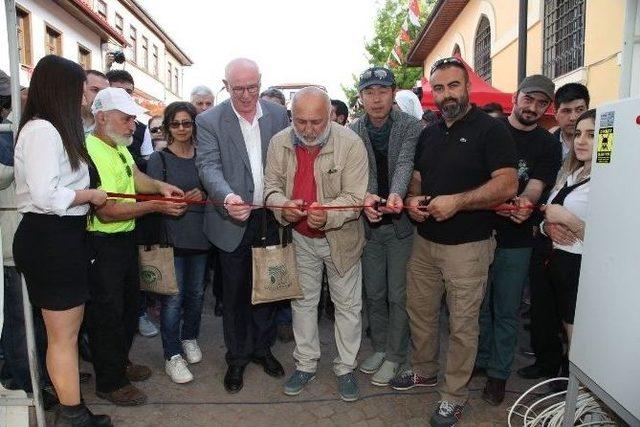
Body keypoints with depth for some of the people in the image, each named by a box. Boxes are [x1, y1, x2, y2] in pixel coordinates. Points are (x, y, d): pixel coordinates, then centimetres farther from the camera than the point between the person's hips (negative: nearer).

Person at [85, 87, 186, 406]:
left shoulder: (119, 147, 10)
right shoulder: (90, 152, -22)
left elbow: (136, 177, 3)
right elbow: (107, 211, -26)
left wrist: (159, 186, -16)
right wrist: (155, 206, -25)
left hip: (125, 239, 10)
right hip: (101, 245, -10)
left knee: (129, 304, 22)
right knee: (107, 312, 5)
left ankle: (121, 362, 42)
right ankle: (110, 383, 24)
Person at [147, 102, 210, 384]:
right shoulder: (159, 159, -1)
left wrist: (203, 196, -5)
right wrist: (188, 199, -21)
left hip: (200, 235, 4)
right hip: (171, 236, -4)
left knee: (196, 292, 14)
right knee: (173, 297, -2)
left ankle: (190, 337, 36)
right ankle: (172, 355, 11)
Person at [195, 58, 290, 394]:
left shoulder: (278, 115, 2)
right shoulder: (209, 121, -6)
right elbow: (209, 166, -16)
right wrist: (228, 197, -36)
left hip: (272, 218, 3)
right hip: (234, 222, -2)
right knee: (235, 292, 11)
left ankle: (262, 347, 38)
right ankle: (237, 357, 31)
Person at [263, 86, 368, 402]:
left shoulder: (350, 144, -19)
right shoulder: (279, 143, -8)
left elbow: (355, 197, -21)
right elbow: (271, 186, -2)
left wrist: (328, 215, -40)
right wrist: (283, 206, -24)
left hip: (341, 238, -3)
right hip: (299, 238, 3)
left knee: (347, 305, 10)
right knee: (303, 302, 17)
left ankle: (345, 368, 31)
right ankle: (305, 364, 36)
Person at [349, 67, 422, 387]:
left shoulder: (412, 127, -7)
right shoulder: (353, 131, 1)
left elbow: (405, 163, -22)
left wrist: (396, 194, -43)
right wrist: (366, 196, -33)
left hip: (402, 221, -3)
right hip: (370, 222, 3)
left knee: (399, 295, 6)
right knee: (374, 293, 16)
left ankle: (394, 357, 25)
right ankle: (380, 347, 36)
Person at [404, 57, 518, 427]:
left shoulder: (490, 129, -8)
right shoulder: (429, 134, 12)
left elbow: (508, 185, -17)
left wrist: (457, 202, -25)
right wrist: (413, 199, -3)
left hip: (468, 247, -6)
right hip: (425, 241, 7)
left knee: (462, 324, 5)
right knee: (420, 312, 17)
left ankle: (455, 396, 23)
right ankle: (424, 371, 40)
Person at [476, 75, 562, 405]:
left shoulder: (548, 146, 4)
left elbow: (535, 186, -8)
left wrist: (525, 202, -32)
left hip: (515, 241, 0)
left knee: (507, 311, 9)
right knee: (479, 303, 13)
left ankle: (499, 373, 26)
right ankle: (479, 360, 33)